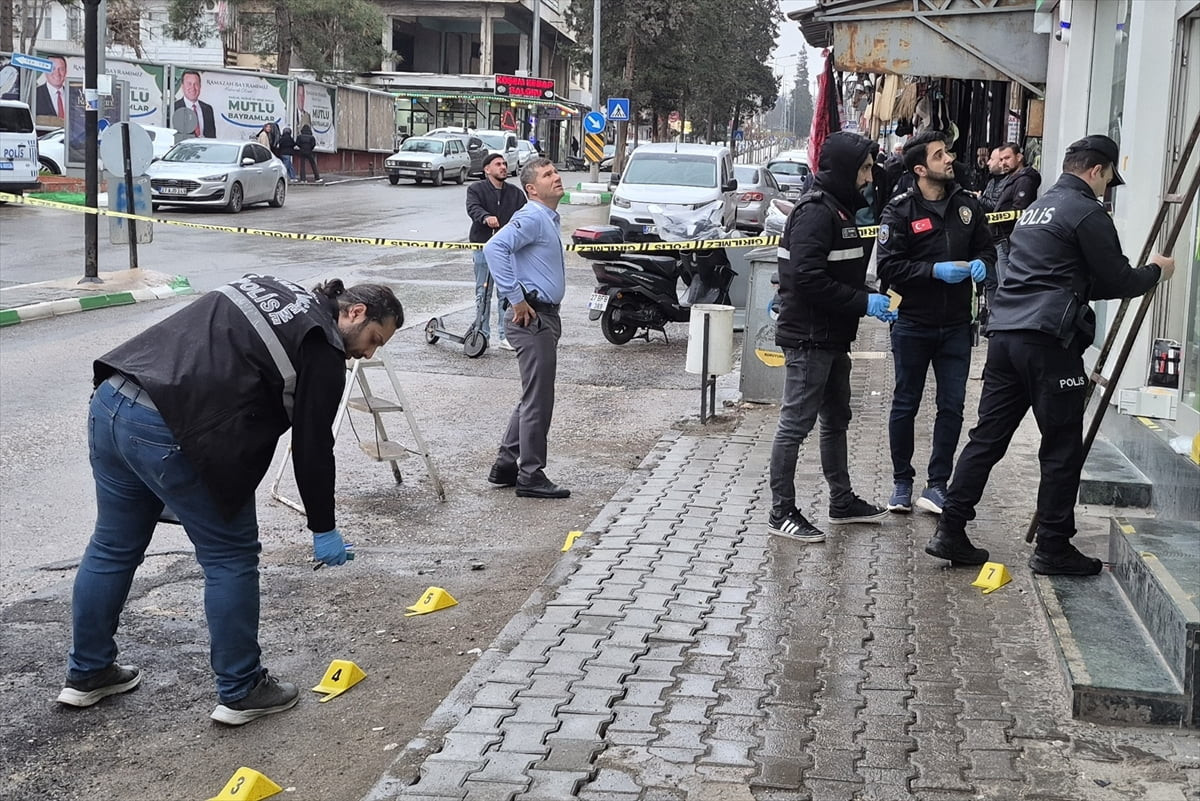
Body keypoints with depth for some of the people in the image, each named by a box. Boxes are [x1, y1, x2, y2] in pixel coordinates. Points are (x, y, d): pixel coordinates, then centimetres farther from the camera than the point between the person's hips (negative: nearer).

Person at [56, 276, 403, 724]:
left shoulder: (267, 288, 22)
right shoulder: (323, 351, -3)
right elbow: (312, 446, -1)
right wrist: (323, 529, 11)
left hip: (109, 402, 9)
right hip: (170, 435, -9)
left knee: (113, 547, 22)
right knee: (231, 557, 7)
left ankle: (87, 673, 37)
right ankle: (240, 692, 16)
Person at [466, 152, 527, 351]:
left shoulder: (516, 193, 14)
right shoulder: (476, 189, 3)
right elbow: (473, 208, -17)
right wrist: (486, 217, -38)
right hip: (483, 246, -2)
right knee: (483, 293, 4)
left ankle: (506, 335, 4)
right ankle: (482, 334, 11)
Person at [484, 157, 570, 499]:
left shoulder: (549, 219, 17)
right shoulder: (532, 218, -14)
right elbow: (494, 247, -29)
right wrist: (516, 298, -27)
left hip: (544, 316, 10)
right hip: (531, 316, -10)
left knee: (533, 398, 16)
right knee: (538, 399, -5)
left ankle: (506, 465, 24)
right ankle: (531, 477, 3)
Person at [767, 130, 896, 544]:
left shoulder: (838, 208, 15)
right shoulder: (816, 211, -17)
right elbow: (807, 278, -26)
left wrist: (869, 297, 5)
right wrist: (864, 302, -22)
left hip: (832, 338, 11)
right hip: (809, 337, -11)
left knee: (836, 420, 19)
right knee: (795, 424, -3)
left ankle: (842, 501, 31)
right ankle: (782, 513, 4)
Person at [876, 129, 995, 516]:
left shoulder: (966, 204, 5)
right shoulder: (900, 210, -9)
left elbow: (987, 248, 15)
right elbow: (888, 267, -14)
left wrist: (981, 264, -7)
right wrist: (936, 270, -22)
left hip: (956, 325, 3)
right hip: (913, 324, -3)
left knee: (952, 406, 4)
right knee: (905, 404, 8)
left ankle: (937, 484, 14)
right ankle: (902, 482, 21)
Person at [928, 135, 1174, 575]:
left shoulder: (1035, 208, 22)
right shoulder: (1088, 213, -6)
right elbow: (1118, 282, -4)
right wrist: (1155, 271, 16)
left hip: (1005, 335, 8)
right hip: (1049, 342, -8)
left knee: (987, 438, 10)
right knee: (1062, 449, 2)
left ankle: (950, 532, 9)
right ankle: (1053, 549, 8)